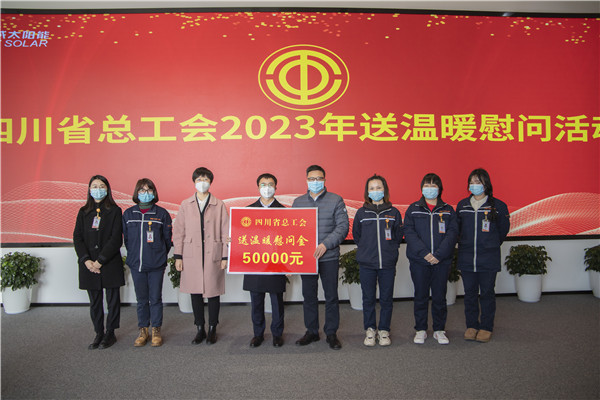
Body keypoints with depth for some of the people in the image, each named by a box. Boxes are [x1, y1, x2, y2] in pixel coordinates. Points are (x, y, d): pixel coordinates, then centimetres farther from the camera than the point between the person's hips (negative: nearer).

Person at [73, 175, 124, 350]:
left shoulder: (114, 211, -1)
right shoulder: (84, 212, 10)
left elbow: (116, 239, -8)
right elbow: (77, 237, 4)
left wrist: (100, 260, -13)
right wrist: (86, 260, -10)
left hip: (110, 263, -3)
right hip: (89, 265, 3)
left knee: (112, 299, 4)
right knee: (94, 301, 9)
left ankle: (110, 333, 17)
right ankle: (99, 333, 20)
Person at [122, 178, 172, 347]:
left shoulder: (162, 213, -2)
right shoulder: (128, 214, 5)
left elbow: (167, 239, 2)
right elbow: (126, 238, 11)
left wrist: (160, 256, 3)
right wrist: (134, 255, 9)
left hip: (156, 265, -2)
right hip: (136, 264, 2)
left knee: (155, 298, 5)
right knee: (141, 299, 11)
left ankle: (156, 330, 19)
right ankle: (143, 330, 24)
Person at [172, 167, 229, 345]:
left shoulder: (219, 205, 3)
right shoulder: (186, 205, 7)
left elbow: (225, 232, 1)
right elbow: (178, 231, 7)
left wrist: (225, 256, -3)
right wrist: (178, 256, 2)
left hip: (213, 256, -1)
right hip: (191, 256, 2)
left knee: (213, 292, 4)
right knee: (195, 293, 8)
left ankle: (212, 330, 20)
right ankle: (200, 329, 22)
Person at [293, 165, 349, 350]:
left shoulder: (336, 200, 0)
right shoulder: (298, 202, 10)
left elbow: (343, 226, -7)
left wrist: (325, 244, -18)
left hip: (329, 257, -2)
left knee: (331, 296, 5)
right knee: (308, 296, 10)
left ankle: (331, 333, 19)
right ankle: (311, 331, 24)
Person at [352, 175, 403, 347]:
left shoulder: (394, 213, 3)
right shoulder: (361, 213, 3)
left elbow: (398, 236, 10)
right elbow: (356, 235, 13)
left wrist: (389, 250, 5)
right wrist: (366, 250, 9)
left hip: (388, 263, 0)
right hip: (367, 263, 0)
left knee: (386, 298, 7)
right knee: (368, 298, 7)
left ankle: (384, 330, 21)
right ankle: (370, 329, 22)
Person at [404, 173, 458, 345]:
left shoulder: (448, 210, 7)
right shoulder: (413, 209, 5)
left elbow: (452, 233, -3)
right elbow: (409, 232, -5)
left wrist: (439, 254, -16)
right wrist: (424, 253, -17)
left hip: (442, 261, 1)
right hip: (419, 261, 0)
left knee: (439, 296, 7)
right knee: (421, 296, 7)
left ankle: (439, 330, 22)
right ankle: (421, 330, 20)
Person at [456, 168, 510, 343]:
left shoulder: (498, 206, -3)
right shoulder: (462, 205, 5)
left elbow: (503, 230, 8)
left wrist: (491, 246, 13)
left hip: (488, 259, -2)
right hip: (466, 258, 3)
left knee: (487, 293, 6)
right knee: (470, 293, 10)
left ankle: (486, 327, 19)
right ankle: (471, 325, 22)